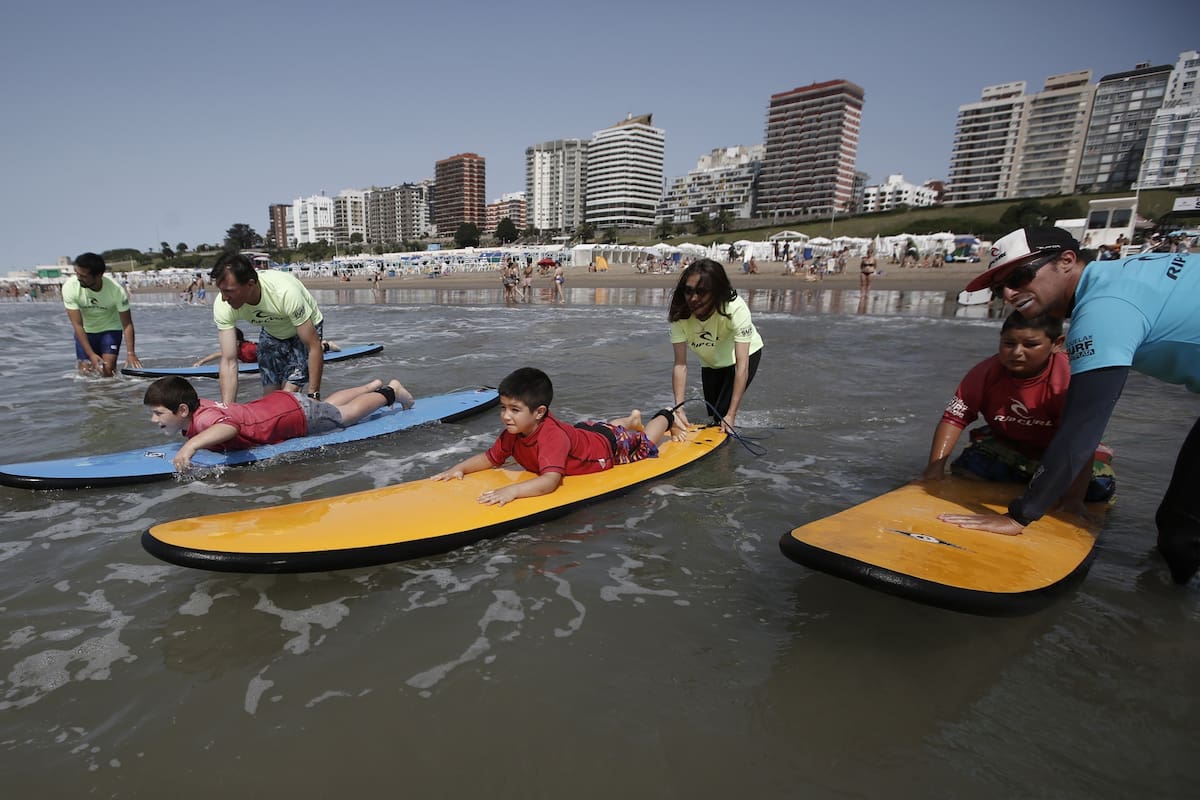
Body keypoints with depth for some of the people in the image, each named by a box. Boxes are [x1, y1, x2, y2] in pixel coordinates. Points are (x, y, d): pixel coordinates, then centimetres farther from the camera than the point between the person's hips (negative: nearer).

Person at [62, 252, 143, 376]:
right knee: (85, 370, -4)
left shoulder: (116, 290, -27)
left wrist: (130, 353, -30)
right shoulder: (69, 287, -24)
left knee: (108, 369, -16)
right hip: (85, 332, 1)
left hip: (110, 329, -1)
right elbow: (77, 324, -23)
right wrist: (91, 354, -29)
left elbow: (127, 324, -21)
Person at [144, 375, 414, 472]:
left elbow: (230, 425, -56)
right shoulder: (197, 405, -7)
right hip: (279, 403, 8)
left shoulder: (202, 419, -32)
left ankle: (389, 391, 32)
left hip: (299, 414, -8)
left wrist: (192, 444, -69)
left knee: (347, 414, 14)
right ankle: (372, 386, 49)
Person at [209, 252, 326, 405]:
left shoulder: (286, 292, -40)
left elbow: (314, 347, -32)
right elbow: (229, 361, -24)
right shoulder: (223, 305, -26)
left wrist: (313, 395, -31)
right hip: (271, 333, 5)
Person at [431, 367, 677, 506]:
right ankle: (632, 419, 65)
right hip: (584, 433, 7)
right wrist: (460, 468, -29)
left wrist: (513, 490, -70)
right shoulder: (512, 433, -25)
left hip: (612, 445, -6)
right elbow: (490, 457, -13)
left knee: (645, 442, 22)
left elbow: (551, 480, -59)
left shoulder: (552, 436, -48)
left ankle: (664, 417, 50)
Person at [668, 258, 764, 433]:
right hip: (710, 362, 4)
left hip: (745, 354, -3)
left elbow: (742, 365, -40)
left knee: (723, 414, -17)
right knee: (713, 415, 12)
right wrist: (679, 409, -39)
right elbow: (680, 364, -29)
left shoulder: (736, 308, -39)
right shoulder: (680, 314, -30)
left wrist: (731, 415, -43)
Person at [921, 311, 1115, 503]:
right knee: (967, 468, -22)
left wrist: (1074, 500, -40)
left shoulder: (1069, 378, -28)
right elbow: (954, 418, -18)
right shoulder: (986, 372, -20)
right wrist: (935, 468, -28)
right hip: (1006, 446, 1)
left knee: (1100, 484, -23)